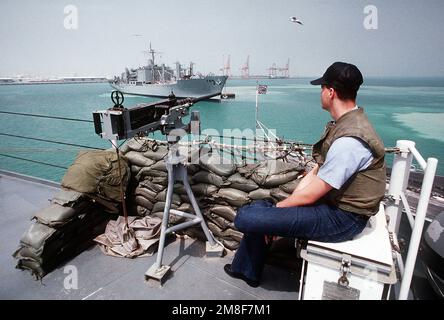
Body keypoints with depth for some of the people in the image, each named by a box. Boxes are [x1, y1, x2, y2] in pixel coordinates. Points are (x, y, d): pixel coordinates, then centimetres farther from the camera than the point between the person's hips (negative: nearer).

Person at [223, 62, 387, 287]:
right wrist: (284, 204, 0)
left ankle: (246, 269, 17)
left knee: (246, 216, -18)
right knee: (260, 207, 12)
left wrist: (278, 208, -6)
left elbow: (309, 195, -23)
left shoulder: (349, 140, -27)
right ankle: (247, 271, 28)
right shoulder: (345, 123, 7)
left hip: (341, 218, -10)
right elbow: (315, 173, 7)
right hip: (333, 202, 10)